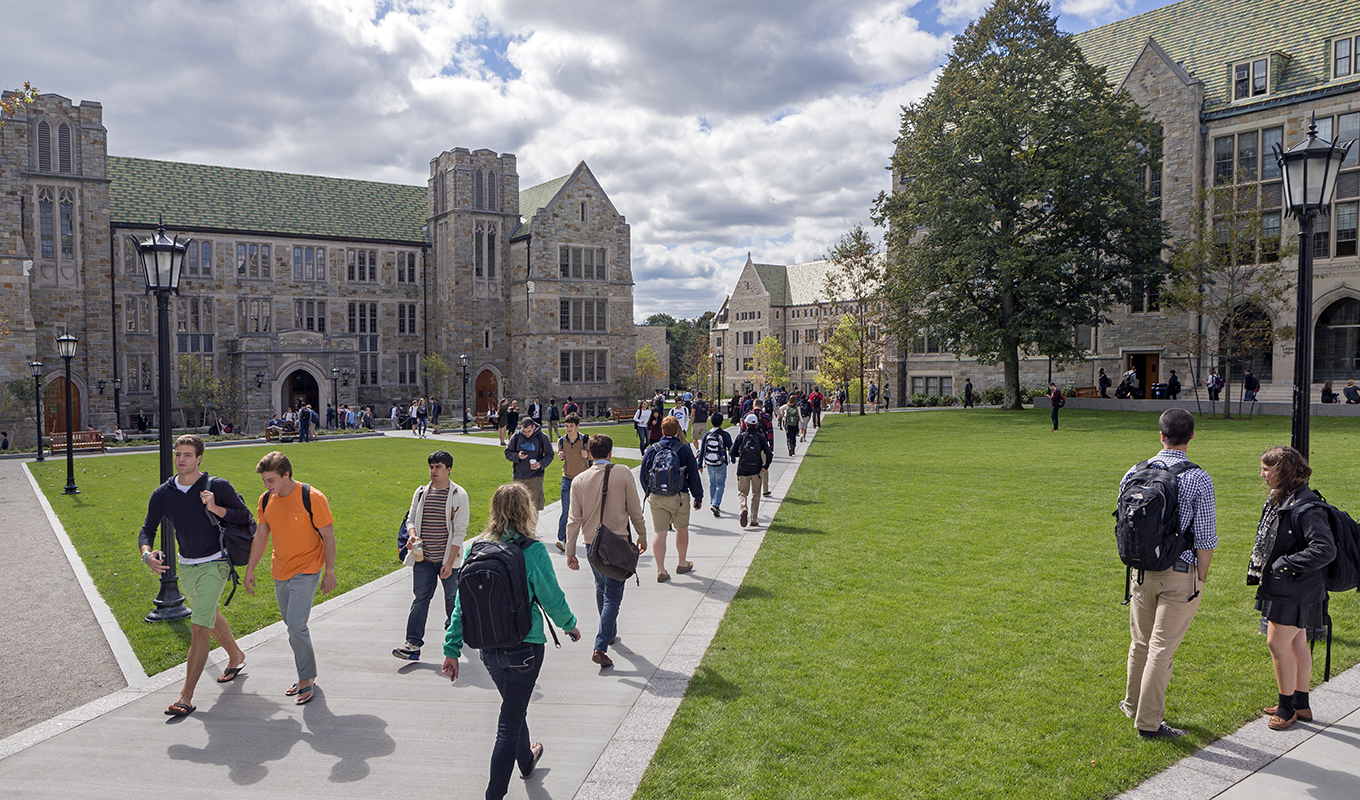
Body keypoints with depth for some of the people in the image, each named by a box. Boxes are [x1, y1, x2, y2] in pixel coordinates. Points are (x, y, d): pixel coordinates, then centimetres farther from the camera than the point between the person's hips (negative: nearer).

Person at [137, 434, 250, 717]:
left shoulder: (218, 487, -14)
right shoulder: (162, 494, -2)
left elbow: (245, 517, -7)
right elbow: (147, 530, 0)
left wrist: (216, 509, -23)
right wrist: (147, 554, -21)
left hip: (214, 565, -6)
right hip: (185, 566, 6)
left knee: (199, 628, -13)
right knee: (211, 616, 25)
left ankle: (186, 696, -9)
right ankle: (236, 655, 50)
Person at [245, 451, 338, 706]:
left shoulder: (312, 498, -15)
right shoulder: (266, 500, 2)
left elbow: (328, 536, -10)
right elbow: (261, 536, 14)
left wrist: (329, 571, -9)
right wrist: (250, 569, 15)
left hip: (306, 572, -6)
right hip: (280, 572, 6)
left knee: (296, 625, -13)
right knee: (292, 627, 12)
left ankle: (307, 680, 1)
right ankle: (305, 675, 25)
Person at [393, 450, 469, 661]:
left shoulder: (458, 495, -8)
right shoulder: (421, 493, 5)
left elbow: (460, 531, -9)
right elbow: (411, 519, 15)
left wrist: (450, 562, -14)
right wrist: (412, 535, -9)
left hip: (448, 559, -2)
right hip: (423, 559, 3)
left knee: (452, 596, 13)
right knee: (420, 598, 0)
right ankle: (413, 642, 2)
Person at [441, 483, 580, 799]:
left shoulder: (476, 548, -4)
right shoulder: (533, 551, -17)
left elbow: (462, 601, -1)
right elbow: (552, 599, -9)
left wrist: (452, 649, 5)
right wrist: (570, 625, 11)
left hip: (488, 648, 6)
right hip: (524, 648, -6)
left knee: (514, 706, 28)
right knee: (510, 722, 6)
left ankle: (526, 760, 51)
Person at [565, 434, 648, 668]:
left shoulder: (579, 480, -2)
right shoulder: (623, 475, -9)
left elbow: (574, 520, -1)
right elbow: (635, 511, -4)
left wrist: (570, 552, 4)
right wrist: (642, 536, 10)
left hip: (591, 544, 4)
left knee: (601, 589, 24)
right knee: (612, 595, 1)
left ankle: (609, 633, 40)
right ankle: (600, 647, -8)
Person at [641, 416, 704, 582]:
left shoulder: (652, 450, 2)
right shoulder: (684, 450, -4)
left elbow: (643, 476, 8)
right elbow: (694, 476, -2)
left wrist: (648, 494, 22)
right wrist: (698, 497, 8)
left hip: (656, 498, 2)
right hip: (678, 497, -2)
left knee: (660, 533, 3)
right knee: (682, 528, 17)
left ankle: (661, 571, 0)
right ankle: (682, 564, 31)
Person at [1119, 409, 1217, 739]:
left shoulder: (1134, 473, -1)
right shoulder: (1198, 480, -13)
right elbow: (1205, 537, -11)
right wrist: (1202, 576, 3)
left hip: (1142, 570, 4)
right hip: (1180, 574, -4)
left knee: (1140, 642, 20)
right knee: (1162, 648, 2)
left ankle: (1133, 704, 36)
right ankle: (1148, 721, 10)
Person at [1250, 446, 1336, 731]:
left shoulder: (1306, 509, -22)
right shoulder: (1278, 501, 8)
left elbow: (1326, 550, -29)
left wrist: (1284, 564, -23)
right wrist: (1259, 568, 12)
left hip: (1295, 592, -9)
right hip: (1280, 587, 9)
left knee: (1278, 644, -4)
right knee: (1297, 644, 17)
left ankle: (1287, 708, 11)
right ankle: (1300, 704, 29)